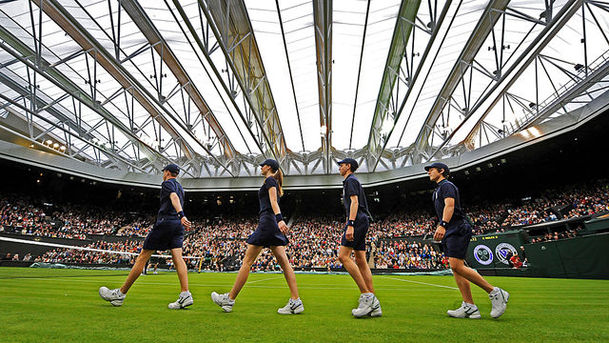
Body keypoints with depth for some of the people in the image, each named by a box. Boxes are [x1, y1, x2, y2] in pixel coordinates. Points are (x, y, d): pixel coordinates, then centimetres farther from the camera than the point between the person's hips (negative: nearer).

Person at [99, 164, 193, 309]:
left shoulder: (167, 183, 2)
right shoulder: (180, 187, 26)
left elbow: (174, 197, -18)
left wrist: (181, 215, -34)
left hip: (165, 222, -7)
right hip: (178, 225, 7)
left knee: (143, 257, -1)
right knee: (178, 258, -5)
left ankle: (121, 293, 7)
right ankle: (185, 295, -18)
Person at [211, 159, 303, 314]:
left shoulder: (269, 180, -2)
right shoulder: (274, 183, 25)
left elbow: (273, 202, -17)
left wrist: (279, 219, -29)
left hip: (267, 222, -10)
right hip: (274, 226, 10)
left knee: (247, 261, -3)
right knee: (284, 262, 1)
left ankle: (229, 299, 6)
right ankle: (296, 302, -4)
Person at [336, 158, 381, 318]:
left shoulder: (350, 180, -2)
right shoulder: (350, 181, 28)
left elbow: (354, 202, -15)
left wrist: (350, 224, -24)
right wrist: (349, 224, 29)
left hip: (357, 220, -10)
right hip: (362, 221, 10)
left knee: (343, 256, -17)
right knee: (361, 261, 3)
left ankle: (366, 295, -19)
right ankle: (374, 305, 1)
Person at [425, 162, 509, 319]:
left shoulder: (447, 185, -2)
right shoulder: (438, 190, 27)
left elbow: (450, 205, -18)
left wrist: (442, 225, -31)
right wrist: (440, 229, 24)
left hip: (457, 229, -10)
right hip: (449, 232, 10)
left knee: (457, 266, -19)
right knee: (455, 268, 1)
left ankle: (495, 293, -10)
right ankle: (470, 307, -1)